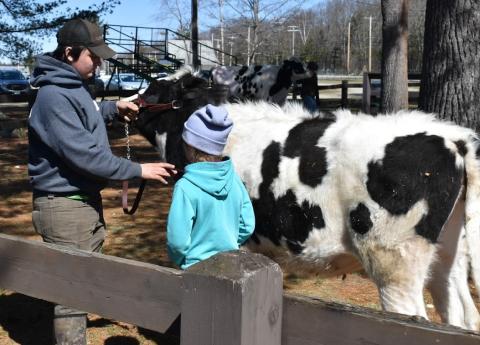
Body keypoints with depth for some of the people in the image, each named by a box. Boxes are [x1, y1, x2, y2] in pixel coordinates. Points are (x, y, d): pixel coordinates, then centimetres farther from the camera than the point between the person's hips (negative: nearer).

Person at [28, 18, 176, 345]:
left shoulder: (75, 85, 9)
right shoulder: (54, 96, -22)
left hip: (87, 200, 10)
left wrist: (113, 107, 12)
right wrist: (138, 170, -21)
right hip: (65, 206, -10)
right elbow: (84, 155, -26)